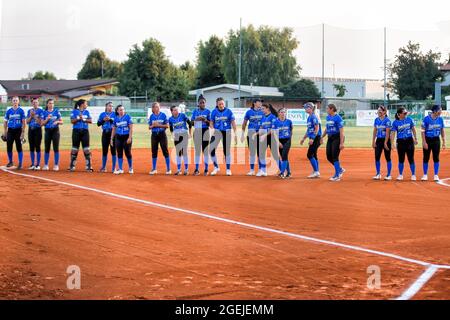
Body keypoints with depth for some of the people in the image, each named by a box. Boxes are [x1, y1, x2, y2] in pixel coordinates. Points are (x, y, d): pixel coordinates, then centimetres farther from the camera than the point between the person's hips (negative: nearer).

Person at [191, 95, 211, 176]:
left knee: (205, 150, 0)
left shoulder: (207, 111, 3)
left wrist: (206, 120, -18)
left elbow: (210, 123, 2)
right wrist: (196, 120, -13)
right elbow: (191, 122, 7)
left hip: (205, 131, -2)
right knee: (197, 150, 2)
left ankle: (206, 169, 3)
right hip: (197, 131, 2)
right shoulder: (195, 111, 8)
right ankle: (196, 169, 3)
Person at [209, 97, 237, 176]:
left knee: (227, 151, 5)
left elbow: (233, 122, -1)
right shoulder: (214, 112, 1)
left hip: (227, 132, -1)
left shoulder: (229, 111, -4)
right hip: (217, 131, 1)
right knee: (211, 150, -9)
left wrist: (235, 134, -6)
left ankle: (228, 169, 17)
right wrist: (212, 129, -12)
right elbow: (211, 122, 8)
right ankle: (216, 167, 9)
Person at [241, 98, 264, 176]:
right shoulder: (249, 112, 4)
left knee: (260, 152, 1)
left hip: (261, 133, 0)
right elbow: (244, 123, 10)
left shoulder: (263, 112, 5)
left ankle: (260, 169, 9)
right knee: (252, 151, 3)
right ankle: (252, 170, 10)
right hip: (251, 132, 0)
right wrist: (243, 134, 6)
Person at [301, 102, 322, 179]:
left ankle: (316, 172, -7)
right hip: (312, 139, 10)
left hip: (316, 138, -10)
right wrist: (303, 138, 24)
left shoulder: (314, 117, -14)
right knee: (313, 155, 11)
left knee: (310, 155, -10)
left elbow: (317, 129, -20)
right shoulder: (309, 118, 15)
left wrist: (312, 139, -25)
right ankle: (316, 173, 14)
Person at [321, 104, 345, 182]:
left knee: (335, 157, -8)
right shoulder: (328, 117, 11)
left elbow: (341, 131, -18)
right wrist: (322, 137, 23)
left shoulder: (338, 118, -14)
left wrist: (341, 143, -23)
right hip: (330, 138, 8)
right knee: (329, 157, 6)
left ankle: (337, 176, 0)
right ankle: (340, 169, 26)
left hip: (337, 138, -8)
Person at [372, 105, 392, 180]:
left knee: (387, 158, 2)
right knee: (377, 157, 1)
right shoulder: (376, 120, 7)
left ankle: (389, 175, 8)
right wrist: (373, 142, 5)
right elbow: (375, 131, 11)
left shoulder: (387, 120, -11)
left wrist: (385, 143, -18)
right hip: (378, 140, 6)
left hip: (386, 140, -6)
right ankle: (378, 174, 10)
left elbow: (387, 133, -14)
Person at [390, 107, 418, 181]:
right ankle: (400, 175, 18)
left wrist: (415, 139, 8)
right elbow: (393, 133, -8)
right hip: (400, 142, -1)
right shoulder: (395, 122, -5)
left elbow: (413, 129, 10)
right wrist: (392, 143, -18)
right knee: (401, 159, 5)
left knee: (411, 158, 1)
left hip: (409, 141, 1)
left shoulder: (409, 119, 2)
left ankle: (413, 175, 9)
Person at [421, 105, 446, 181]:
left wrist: (444, 142, 3)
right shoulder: (427, 119, -12)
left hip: (436, 140, 3)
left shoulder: (440, 119, 0)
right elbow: (423, 131, -10)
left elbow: (442, 131, 7)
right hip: (427, 140, -3)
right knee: (426, 158, 4)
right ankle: (425, 175, 14)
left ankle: (436, 175, 9)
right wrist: (424, 142, -14)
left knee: (436, 158, 3)